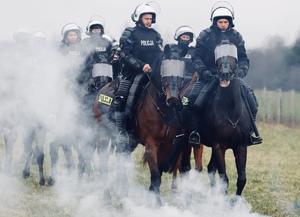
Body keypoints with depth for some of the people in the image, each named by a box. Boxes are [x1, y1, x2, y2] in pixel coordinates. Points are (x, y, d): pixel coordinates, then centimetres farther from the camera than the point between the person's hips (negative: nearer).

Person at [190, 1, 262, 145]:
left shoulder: (236, 37, 8)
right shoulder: (205, 36, 1)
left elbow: (244, 59, 7)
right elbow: (196, 57, -2)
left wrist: (241, 71, -14)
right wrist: (203, 70, -19)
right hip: (209, 76, -2)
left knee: (251, 98, -13)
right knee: (194, 98, -26)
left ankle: (251, 130, 0)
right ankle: (194, 130, -11)